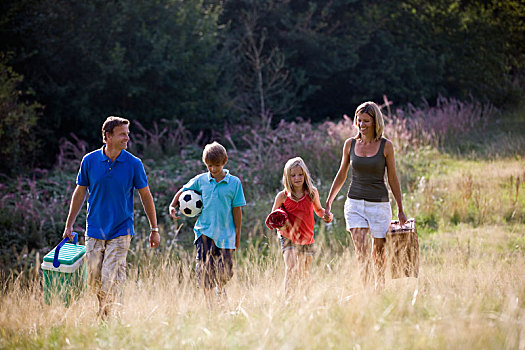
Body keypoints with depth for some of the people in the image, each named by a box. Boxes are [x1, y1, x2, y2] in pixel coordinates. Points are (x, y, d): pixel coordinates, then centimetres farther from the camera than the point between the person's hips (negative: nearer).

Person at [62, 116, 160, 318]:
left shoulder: (133, 164, -5)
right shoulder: (90, 161, -2)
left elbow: (146, 196, 4)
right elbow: (80, 193, 9)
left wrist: (154, 229, 5)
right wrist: (69, 225, 10)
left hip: (120, 231, -2)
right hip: (94, 230, 2)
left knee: (111, 280, -9)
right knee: (94, 279, 7)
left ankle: (107, 317, 3)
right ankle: (102, 312, 29)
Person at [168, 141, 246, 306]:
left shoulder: (234, 183, 1)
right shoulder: (200, 180, 4)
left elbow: (237, 210, 4)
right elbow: (183, 191, 20)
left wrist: (237, 236, 5)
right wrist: (173, 206, 3)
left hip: (225, 233, 0)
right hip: (205, 231, 0)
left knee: (224, 272, 5)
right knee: (205, 269, -14)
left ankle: (220, 292, 38)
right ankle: (208, 303, -6)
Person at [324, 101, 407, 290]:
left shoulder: (386, 146, -3)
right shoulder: (350, 144, 4)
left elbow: (392, 179, 3)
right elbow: (341, 175, 14)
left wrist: (400, 210, 4)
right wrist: (328, 202, 15)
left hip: (379, 204, -1)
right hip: (355, 203, 1)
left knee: (378, 251, 7)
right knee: (361, 251, -12)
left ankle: (380, 288, 26)